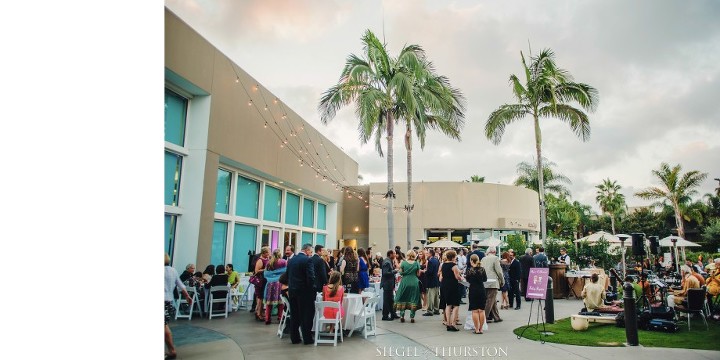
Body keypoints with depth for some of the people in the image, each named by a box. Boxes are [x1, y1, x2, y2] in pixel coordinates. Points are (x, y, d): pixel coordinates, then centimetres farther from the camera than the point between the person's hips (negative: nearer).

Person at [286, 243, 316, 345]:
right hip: (304, 291, -7)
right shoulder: (307, 260, -15)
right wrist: (313, 289, -8)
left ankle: (294, 338, 19)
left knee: (294, 315, 14)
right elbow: (311, 277, -19)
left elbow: (287, 275, 12)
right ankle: (307, 339, 8)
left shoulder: (291, 260, 8)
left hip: (292, 291, 7)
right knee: (306, 315, 3)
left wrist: (290, 287, 18)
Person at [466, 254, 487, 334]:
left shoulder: (470, 269, -10)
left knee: (475, 311, 2)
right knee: (482, 310, 8)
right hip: (482, 290, 3)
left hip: (473, 291, -3)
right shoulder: (482, 269, -3)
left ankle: (477, 329, 3)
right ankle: (481, 329, 12)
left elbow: (468, 280, 1)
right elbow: (485, 279, 9)